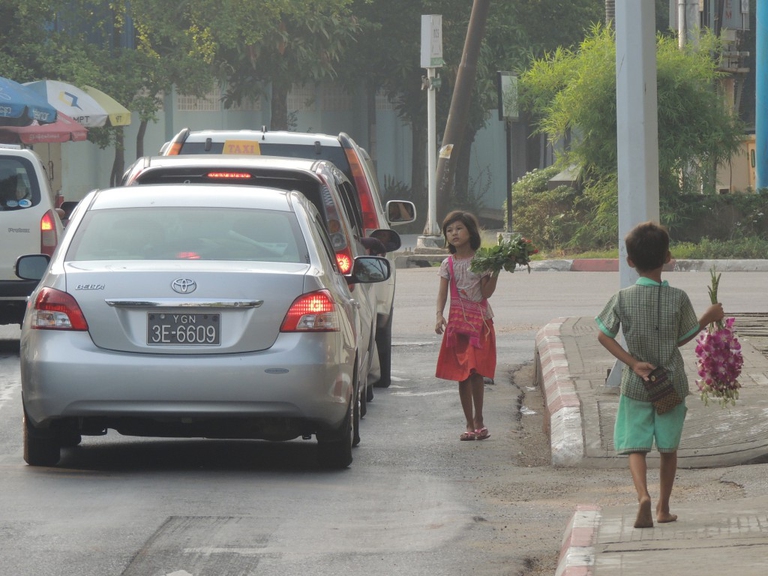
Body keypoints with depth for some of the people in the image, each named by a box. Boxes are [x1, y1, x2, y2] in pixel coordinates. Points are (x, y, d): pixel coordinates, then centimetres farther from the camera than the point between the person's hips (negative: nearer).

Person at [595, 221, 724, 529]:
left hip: (636, 386, 0)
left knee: (635, 447, 3)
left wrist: (633, 363, -6)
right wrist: (707, 319, 13)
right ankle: (664, 508, 23)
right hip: (672, 384, 0)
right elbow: (682, 339, 1)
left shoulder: (622, 299, -9)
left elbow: (604, 335, -5)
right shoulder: (678, 298, -11)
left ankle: (643, 496, -23)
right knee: (669, 448, 15)